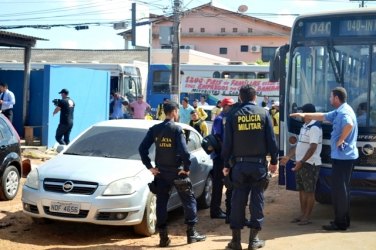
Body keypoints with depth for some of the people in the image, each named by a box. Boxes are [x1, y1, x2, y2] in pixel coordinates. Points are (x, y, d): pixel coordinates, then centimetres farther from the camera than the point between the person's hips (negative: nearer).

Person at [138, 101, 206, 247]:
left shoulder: (154, 129, 4)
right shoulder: (176, 129, -11)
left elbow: (142, 148, 0)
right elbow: (184, 151, -20)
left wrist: (150, 166, 4)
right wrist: (186, 168, -8)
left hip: (161, 172, 4)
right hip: (177, 171, -4)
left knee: (161, 203, 7)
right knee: (189, 200, 8)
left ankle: (163, 237, 6)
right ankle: (191, 233, 8)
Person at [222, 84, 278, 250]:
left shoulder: (233, 116, 0)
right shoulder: (264, 113, 0)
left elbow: (227, 142, 0)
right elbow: (271, 139, -1)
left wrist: (226, 164, 7)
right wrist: (274, 160, 8)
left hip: (239, 164, 0)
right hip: (259, 163, 0)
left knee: (238, 199, 5)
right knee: (257, 198, 6)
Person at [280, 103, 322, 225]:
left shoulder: (314, 128, -16)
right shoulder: (305, 126, 15)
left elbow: (313, 148, -22)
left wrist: (301, 161, -25)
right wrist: (288, 156, 19)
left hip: (310, 164, -9)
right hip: (300, 163, 9)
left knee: (309, 191, -1)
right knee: (301, 190, 13)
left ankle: (307, 217, 4)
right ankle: (302, 214, 20)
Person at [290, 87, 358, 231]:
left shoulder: (344, 112, -17)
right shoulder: (339, 112, 15)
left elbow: (349, 125, -37)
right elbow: (323, 116, 28)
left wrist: (340, 140, -25)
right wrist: (305, 115, 31)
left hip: (342, 156, -10)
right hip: (343, 156, 10)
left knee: (339, 189, -4)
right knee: (342, 189, 15)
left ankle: (340, 223, 2)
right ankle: (343, 220, 22)